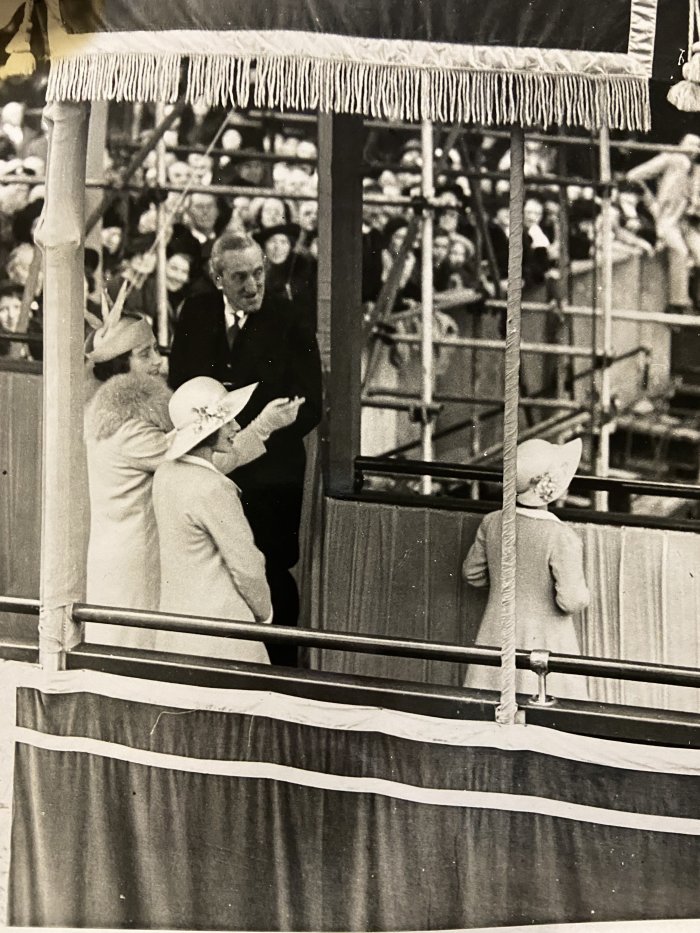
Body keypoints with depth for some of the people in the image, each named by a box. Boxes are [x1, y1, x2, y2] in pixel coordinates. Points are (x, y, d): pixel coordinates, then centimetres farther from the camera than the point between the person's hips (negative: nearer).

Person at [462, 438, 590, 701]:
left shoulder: (492, 524, -5)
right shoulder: (562, 538, -21)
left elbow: (472, 574, 9)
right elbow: (570, 601, -21)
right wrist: (580, 589, 0)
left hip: (496, 637, 5)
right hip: (544, 643, -5)